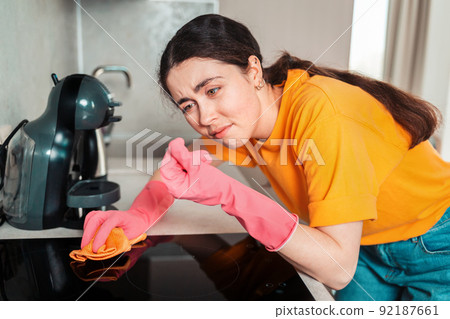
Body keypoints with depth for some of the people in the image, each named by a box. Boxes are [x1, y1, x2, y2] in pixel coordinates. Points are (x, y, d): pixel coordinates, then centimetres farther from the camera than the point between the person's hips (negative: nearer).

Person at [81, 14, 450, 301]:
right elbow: (180, 164, -1)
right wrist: (139, 215, -21)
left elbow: (337, 269, -37)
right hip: (367, 247, 5)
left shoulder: (321, 111, -36)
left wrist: (230, 196, -45)